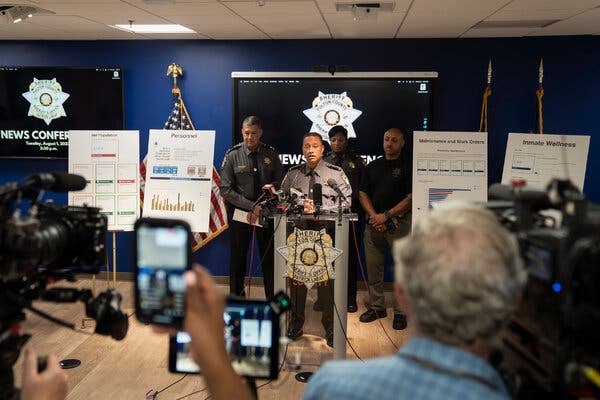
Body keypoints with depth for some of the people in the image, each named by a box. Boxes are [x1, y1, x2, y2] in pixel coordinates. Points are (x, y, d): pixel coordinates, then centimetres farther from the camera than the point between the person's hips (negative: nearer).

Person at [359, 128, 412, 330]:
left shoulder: (408, 167, 1)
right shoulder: (372, 166, 14)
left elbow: (411, 198, -6)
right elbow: (363, 194, 10)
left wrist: (386, 216, -12)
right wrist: (374, 216, -6)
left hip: (399, 223, -4)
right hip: (374, 223, 4)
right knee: (373, 269, 7)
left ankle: (400, 312, 7)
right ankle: (377, 307, 20)